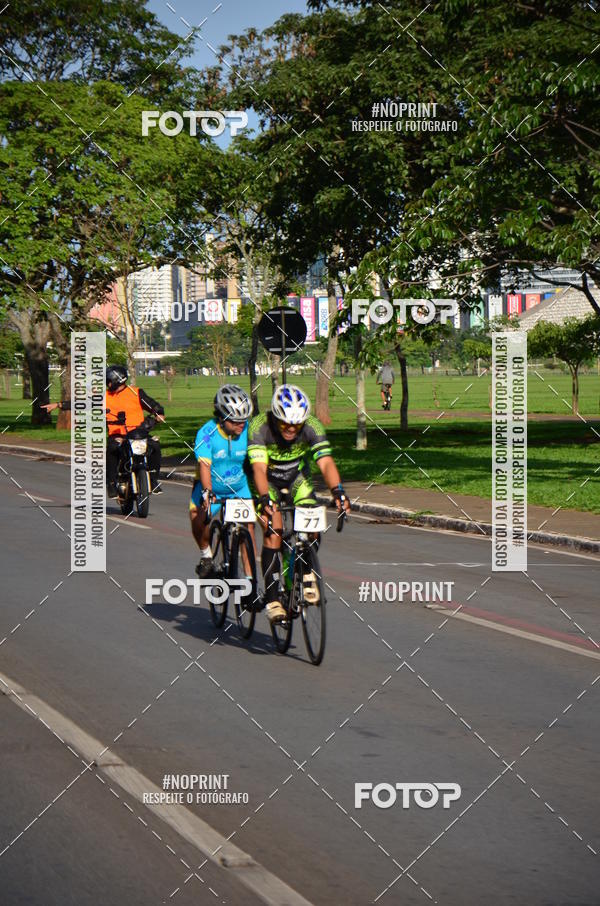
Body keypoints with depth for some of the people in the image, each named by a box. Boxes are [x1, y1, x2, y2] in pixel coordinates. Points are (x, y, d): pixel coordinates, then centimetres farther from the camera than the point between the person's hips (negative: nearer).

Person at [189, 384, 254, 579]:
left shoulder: (249, 431, -17)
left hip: (239, 488, 1)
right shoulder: (207, 433, -22)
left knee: (248, 525, -13)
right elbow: (204, 465, -32)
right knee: (198, 518, -21)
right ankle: (206, 555, 8)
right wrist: (207, 493, -47)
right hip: (211, 488, -1)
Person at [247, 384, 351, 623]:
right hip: (268, 480, -2)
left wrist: (337, 491, -53)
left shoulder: (312, 427, -26)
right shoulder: (259, 427, -31)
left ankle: (307, 572, 8)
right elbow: (259, 468, -40)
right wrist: (265, 499, -57)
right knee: (273, 530, -22)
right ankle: (272, 598, -19)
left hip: (298, 477, 2)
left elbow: (326, 462, -36)